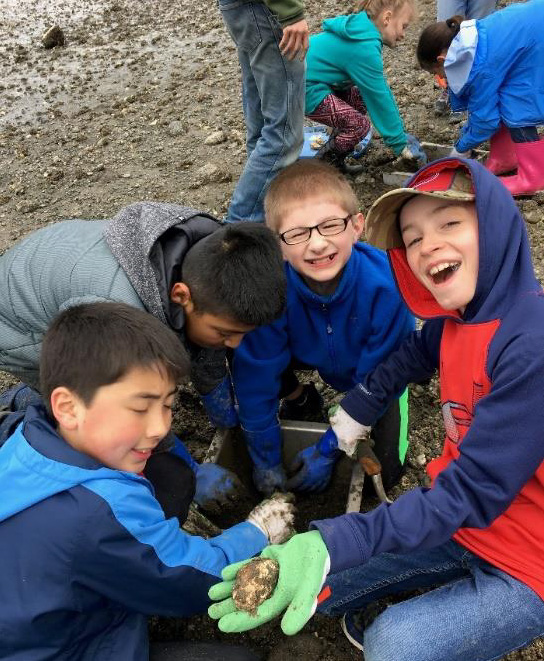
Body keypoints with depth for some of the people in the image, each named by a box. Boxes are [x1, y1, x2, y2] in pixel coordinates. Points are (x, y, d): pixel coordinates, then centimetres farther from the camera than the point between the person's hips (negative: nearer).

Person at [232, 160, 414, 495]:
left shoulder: (385, 286, -38)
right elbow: (256, 377, -22)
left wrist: (328, 451, -19)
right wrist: (266, 460, -14)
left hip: (375, 368, -2)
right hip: (311, 353, 2)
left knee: (384, 471, -18)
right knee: (244, 351, -22)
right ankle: (300, 398, 8)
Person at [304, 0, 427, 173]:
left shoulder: (360, 32, 11)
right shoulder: (365, 48, -20)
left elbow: (381, 88, 13)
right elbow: (380, 98, -16)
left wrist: (400, 133, 14)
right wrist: (400, 144, -7)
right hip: (304, 90, -10)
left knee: (360, 99, 14)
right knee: (359, 124, -10)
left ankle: (334, 160, 18)